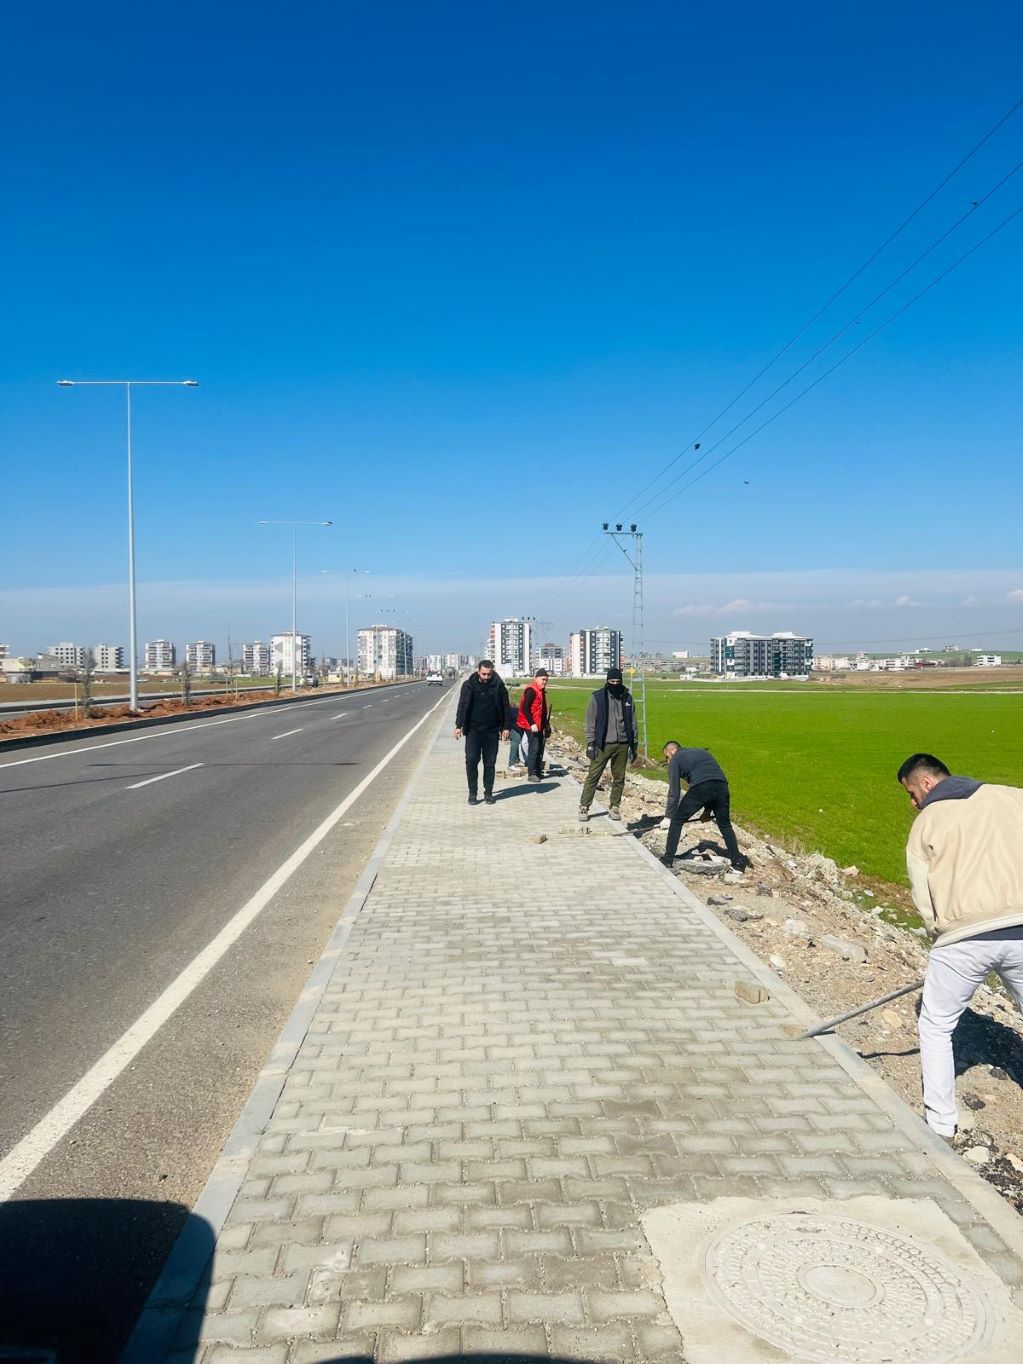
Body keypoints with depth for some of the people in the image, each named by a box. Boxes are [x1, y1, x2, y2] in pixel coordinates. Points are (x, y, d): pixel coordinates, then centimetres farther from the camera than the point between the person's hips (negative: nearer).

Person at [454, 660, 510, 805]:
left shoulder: (498, 685, -1)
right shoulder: (469, 685, -2)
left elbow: (505, 707, 4)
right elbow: (462, 706, 2)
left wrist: (505, 727, 1)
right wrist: (459, 725, -3)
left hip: (492, 731, 1)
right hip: (473, 730, 0)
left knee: (490, 763, 6)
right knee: (471, 761, -6)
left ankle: (488, 793, 17)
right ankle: (473, 793, 4)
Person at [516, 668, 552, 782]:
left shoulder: (541, 690, 14)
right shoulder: (531, 690, -15)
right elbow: (525, 708, -21)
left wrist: (546, 724, 20)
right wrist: (532, 724, -23)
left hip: (539, 725, 10)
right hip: (531, 726, -10)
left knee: (540, 748, 13)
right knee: (534, 749, -9)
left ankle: (538, 771, 21)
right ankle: (532, 773, -6)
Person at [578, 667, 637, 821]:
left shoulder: (627, 698, 6)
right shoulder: (597, 697, -4)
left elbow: (632, 723, 11)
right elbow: (590, 723, -3)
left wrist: (633, 745, 8)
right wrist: (590, 744, -8)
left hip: (622, 745, 3)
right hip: (602, 745, -3)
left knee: (619, 779, 8)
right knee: (593, 777, -2)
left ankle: (614, 807, 18)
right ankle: (584, 807, 5)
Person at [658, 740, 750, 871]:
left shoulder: (675, 760, 18)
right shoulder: (702, 752, 36)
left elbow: (674, 792, 11)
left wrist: (668, 817, 14)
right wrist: (708, 809, 35)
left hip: (701, 787, -5)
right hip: (722, 785, 5)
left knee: (677, 820, 11)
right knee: (725, 824, 22)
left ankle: (667, 860, 12)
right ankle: (738, 863, 22)